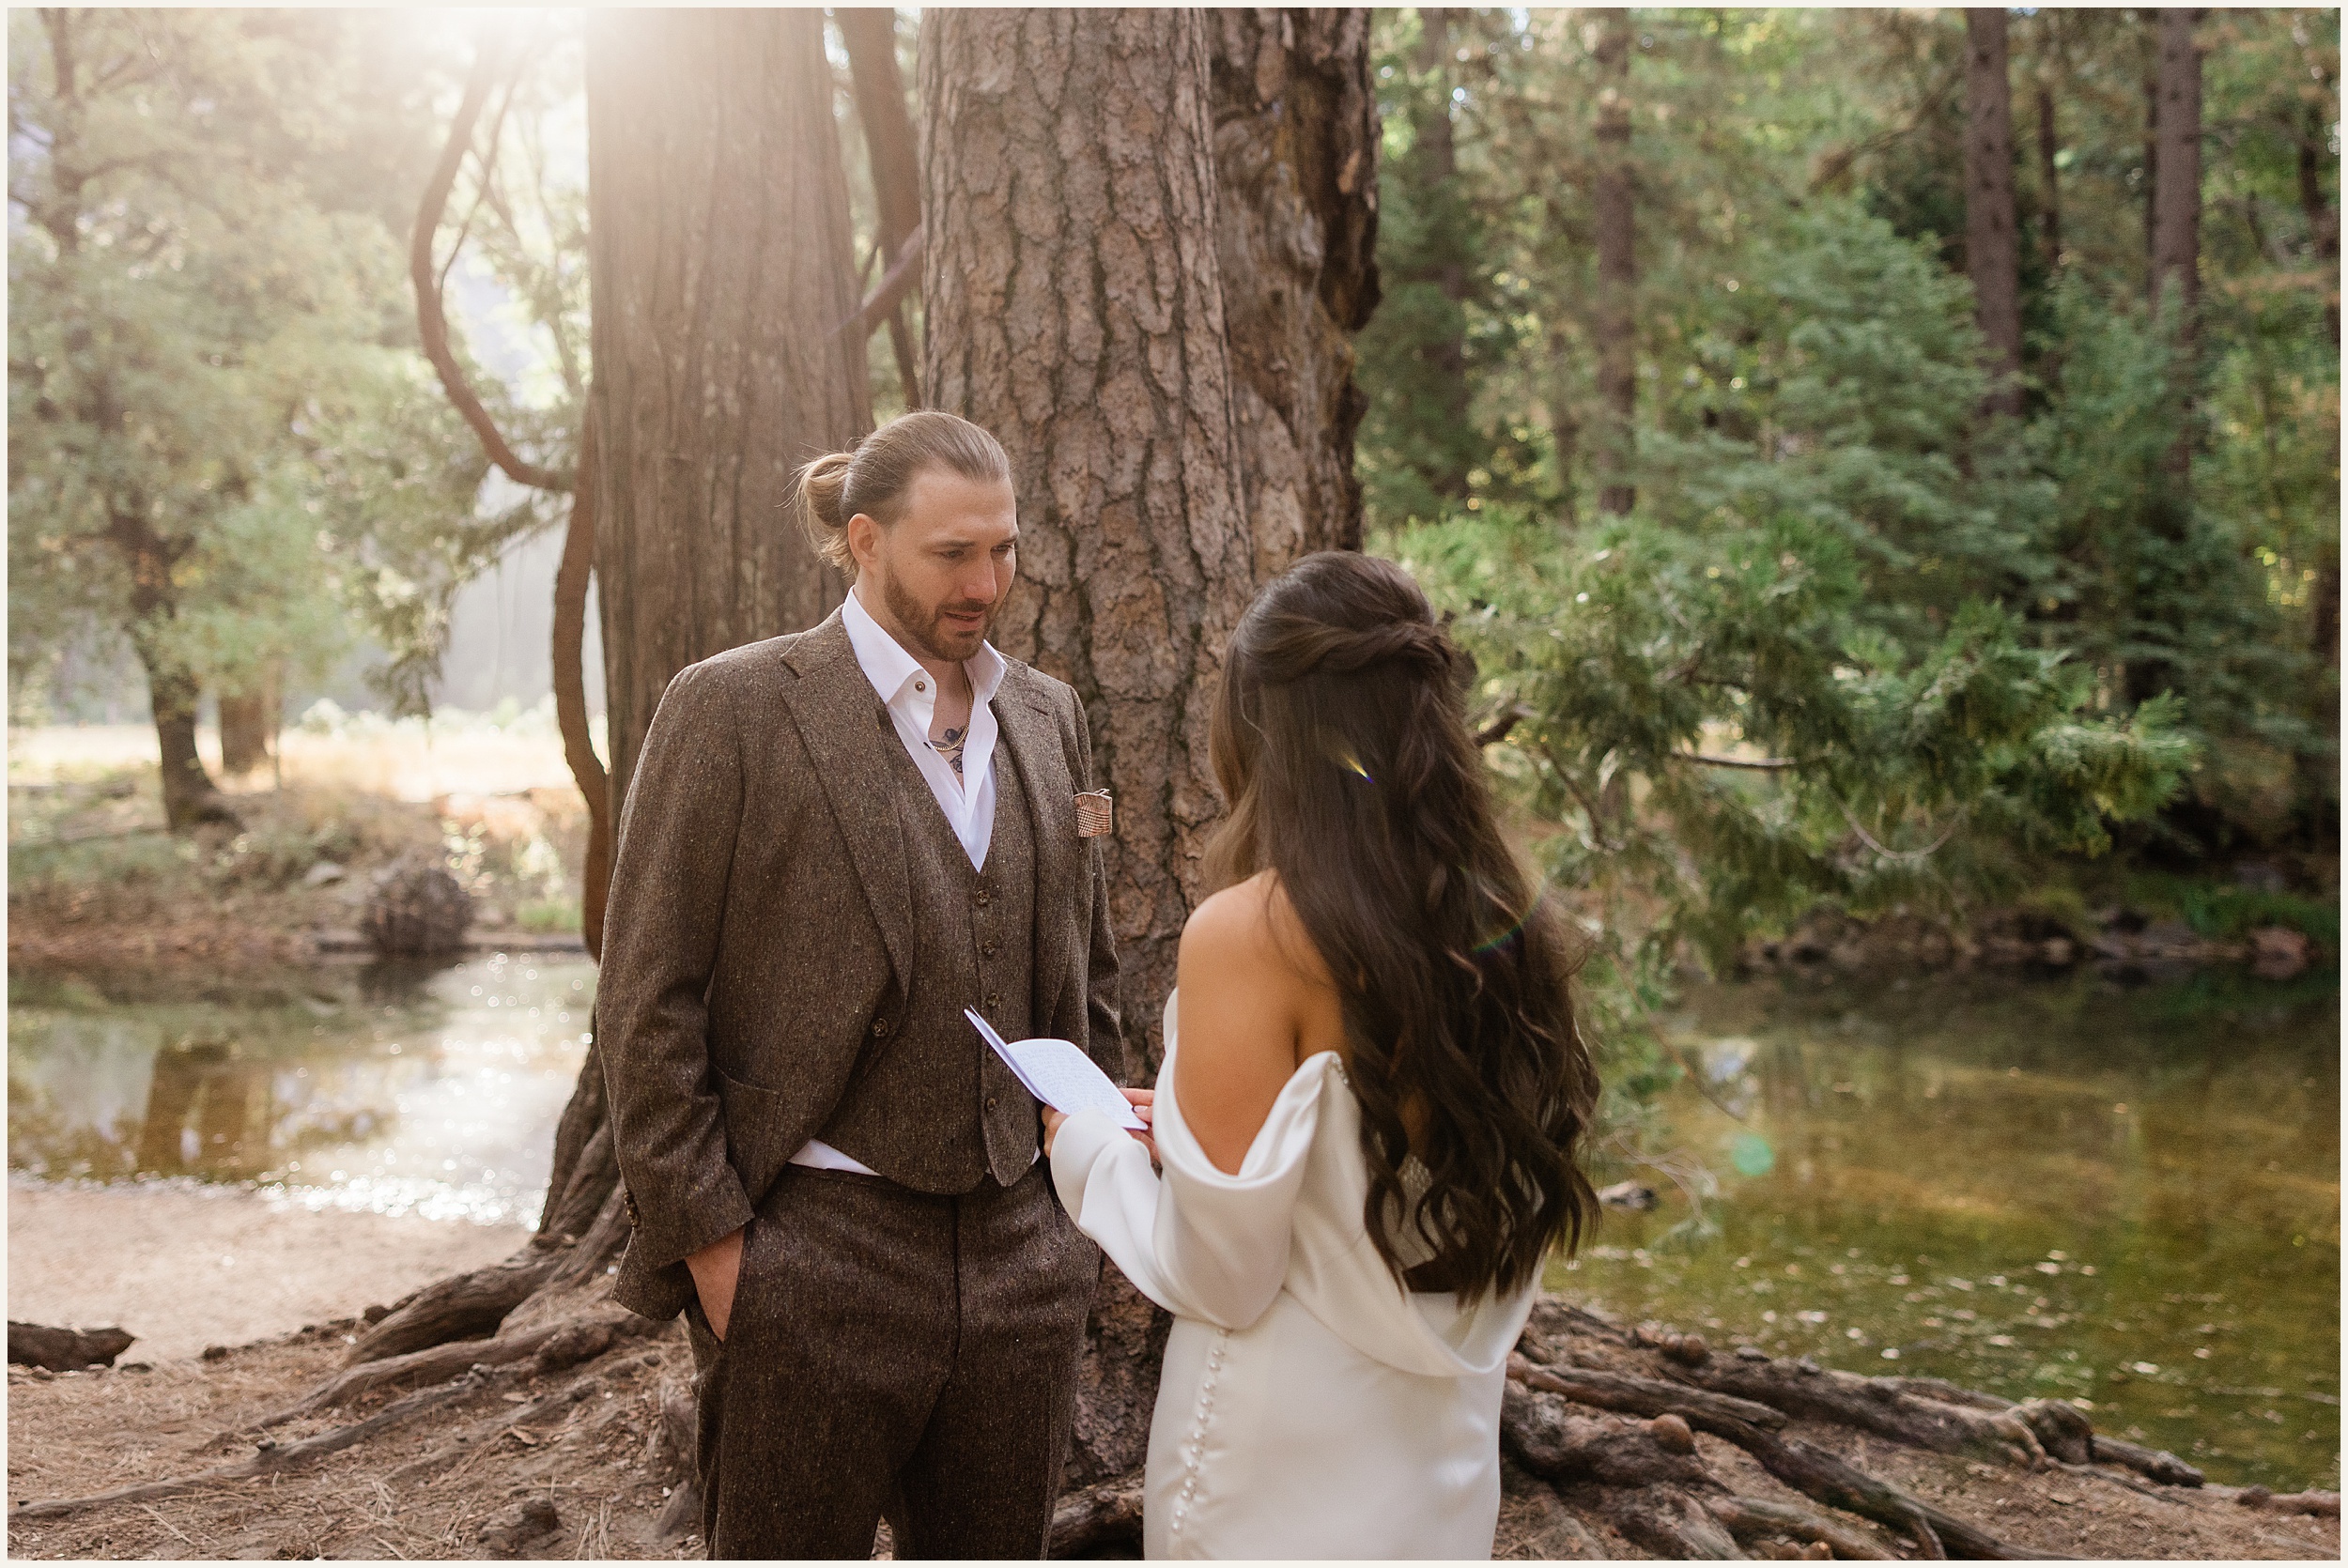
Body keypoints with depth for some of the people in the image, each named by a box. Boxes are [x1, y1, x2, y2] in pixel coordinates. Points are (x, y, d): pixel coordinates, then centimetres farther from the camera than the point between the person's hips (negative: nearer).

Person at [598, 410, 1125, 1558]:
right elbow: (646, 1006, -8)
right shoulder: (731, 710, -6)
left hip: (1020, 1257, 5)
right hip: (815, 1263, -5)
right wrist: (708, 1243, -11)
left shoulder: (1045, 716, 11)